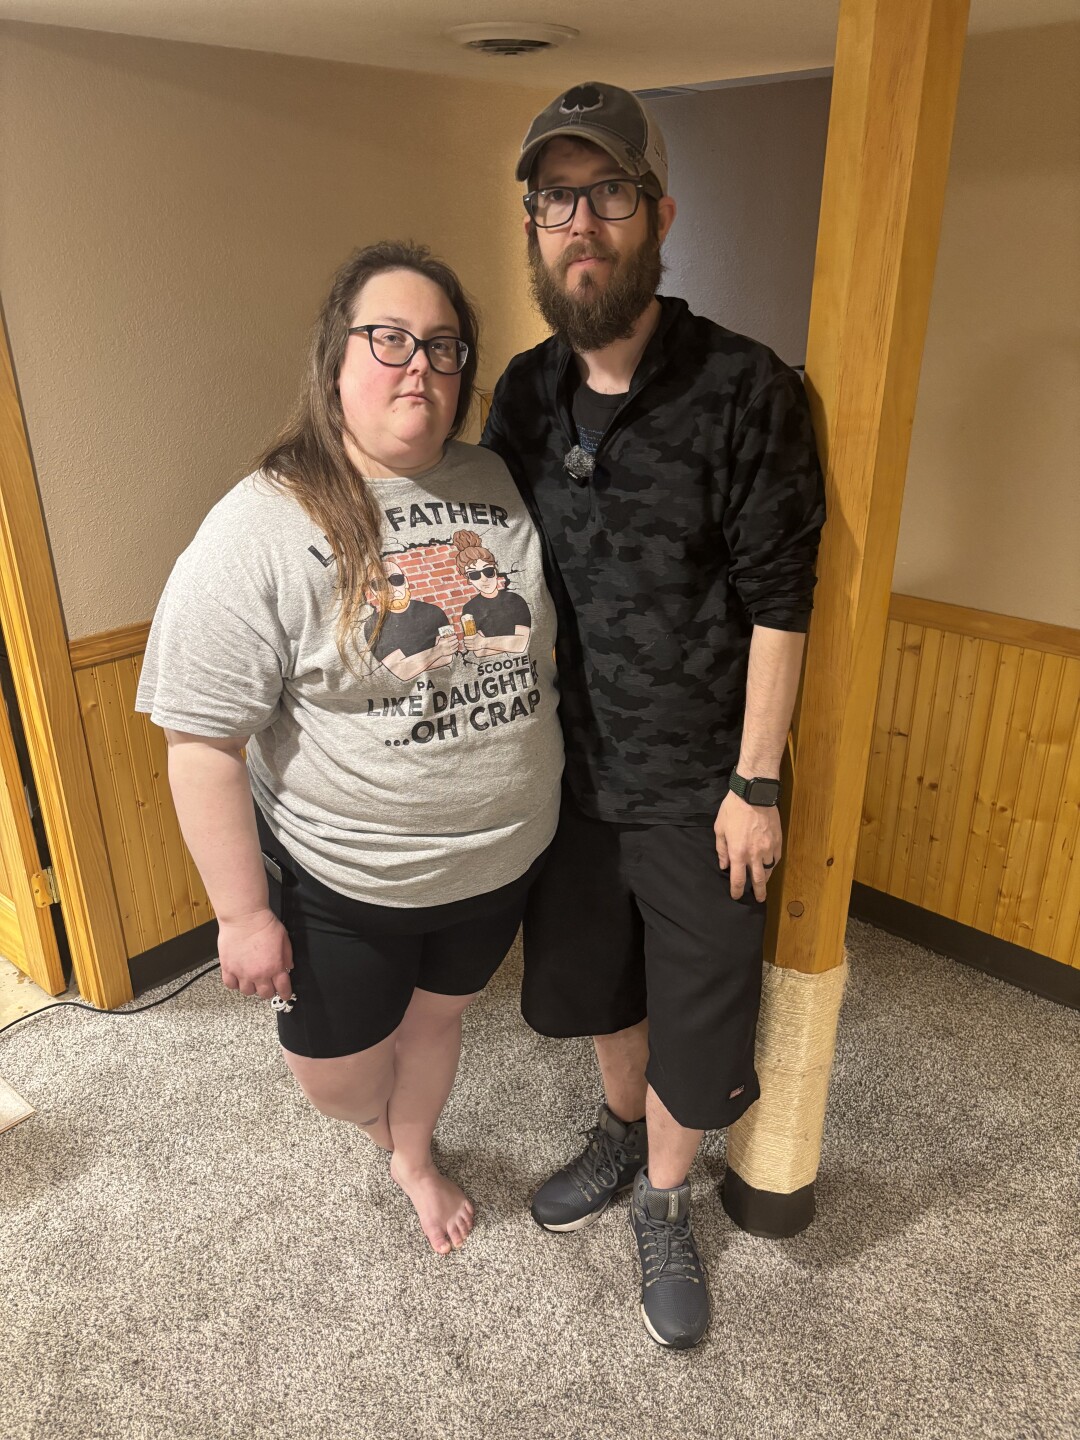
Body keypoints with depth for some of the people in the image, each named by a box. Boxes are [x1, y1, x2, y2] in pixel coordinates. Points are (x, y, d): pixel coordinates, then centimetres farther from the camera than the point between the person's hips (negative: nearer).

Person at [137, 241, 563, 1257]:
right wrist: (243, 912, -14)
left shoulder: (499, 486, -3)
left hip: (500, 856, 4)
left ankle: (416, 1157, 57)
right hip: (343, 879, -3)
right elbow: (203, 743, -18)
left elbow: (548, 649, 9)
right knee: (335, 1077, 15)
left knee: (434, 1019, 26)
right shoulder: (260, 532, -20)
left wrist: (536, 791, 11)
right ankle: (388, 1129, 53)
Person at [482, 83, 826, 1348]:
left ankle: (663, 1205, 40)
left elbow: (778, 604, -13)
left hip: (697, 783, -4)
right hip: (570, 767, 4)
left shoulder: (746, 392, -14)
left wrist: (754, 782, -12)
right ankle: (623, 1132, 52)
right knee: (592, 979, 23)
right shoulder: (524, 394, 0)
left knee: (693, 1017, 12)